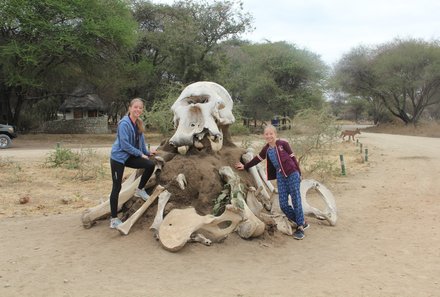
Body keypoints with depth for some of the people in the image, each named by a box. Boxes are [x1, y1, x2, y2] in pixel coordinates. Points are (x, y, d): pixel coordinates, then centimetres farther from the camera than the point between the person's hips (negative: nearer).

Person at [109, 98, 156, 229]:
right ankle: (114, 219, 6)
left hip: (130, 157, 7)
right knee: (117, 187, -3)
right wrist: (141, 154, -15)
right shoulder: (124, 124, -19)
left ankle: (140, 190, 10)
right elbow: (124, 145, -21)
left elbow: (141, 140, 18)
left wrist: (147, 152, 16)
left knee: (150, 165, -13)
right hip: (118, 157, -7)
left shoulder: (139, 123, 4)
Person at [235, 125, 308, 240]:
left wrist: (299, 173, -2)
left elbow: (293, 158, -2)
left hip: (292, 174, -5)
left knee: (296, 201, -4)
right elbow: (257, 159, 22)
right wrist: (245, 166, 29)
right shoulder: (266, 150, 8)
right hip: (280, 177, 5)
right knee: (283, 205, 0)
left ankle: (300, 228, 6)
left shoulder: (283, 144, -5)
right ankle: (301, 223, 17)